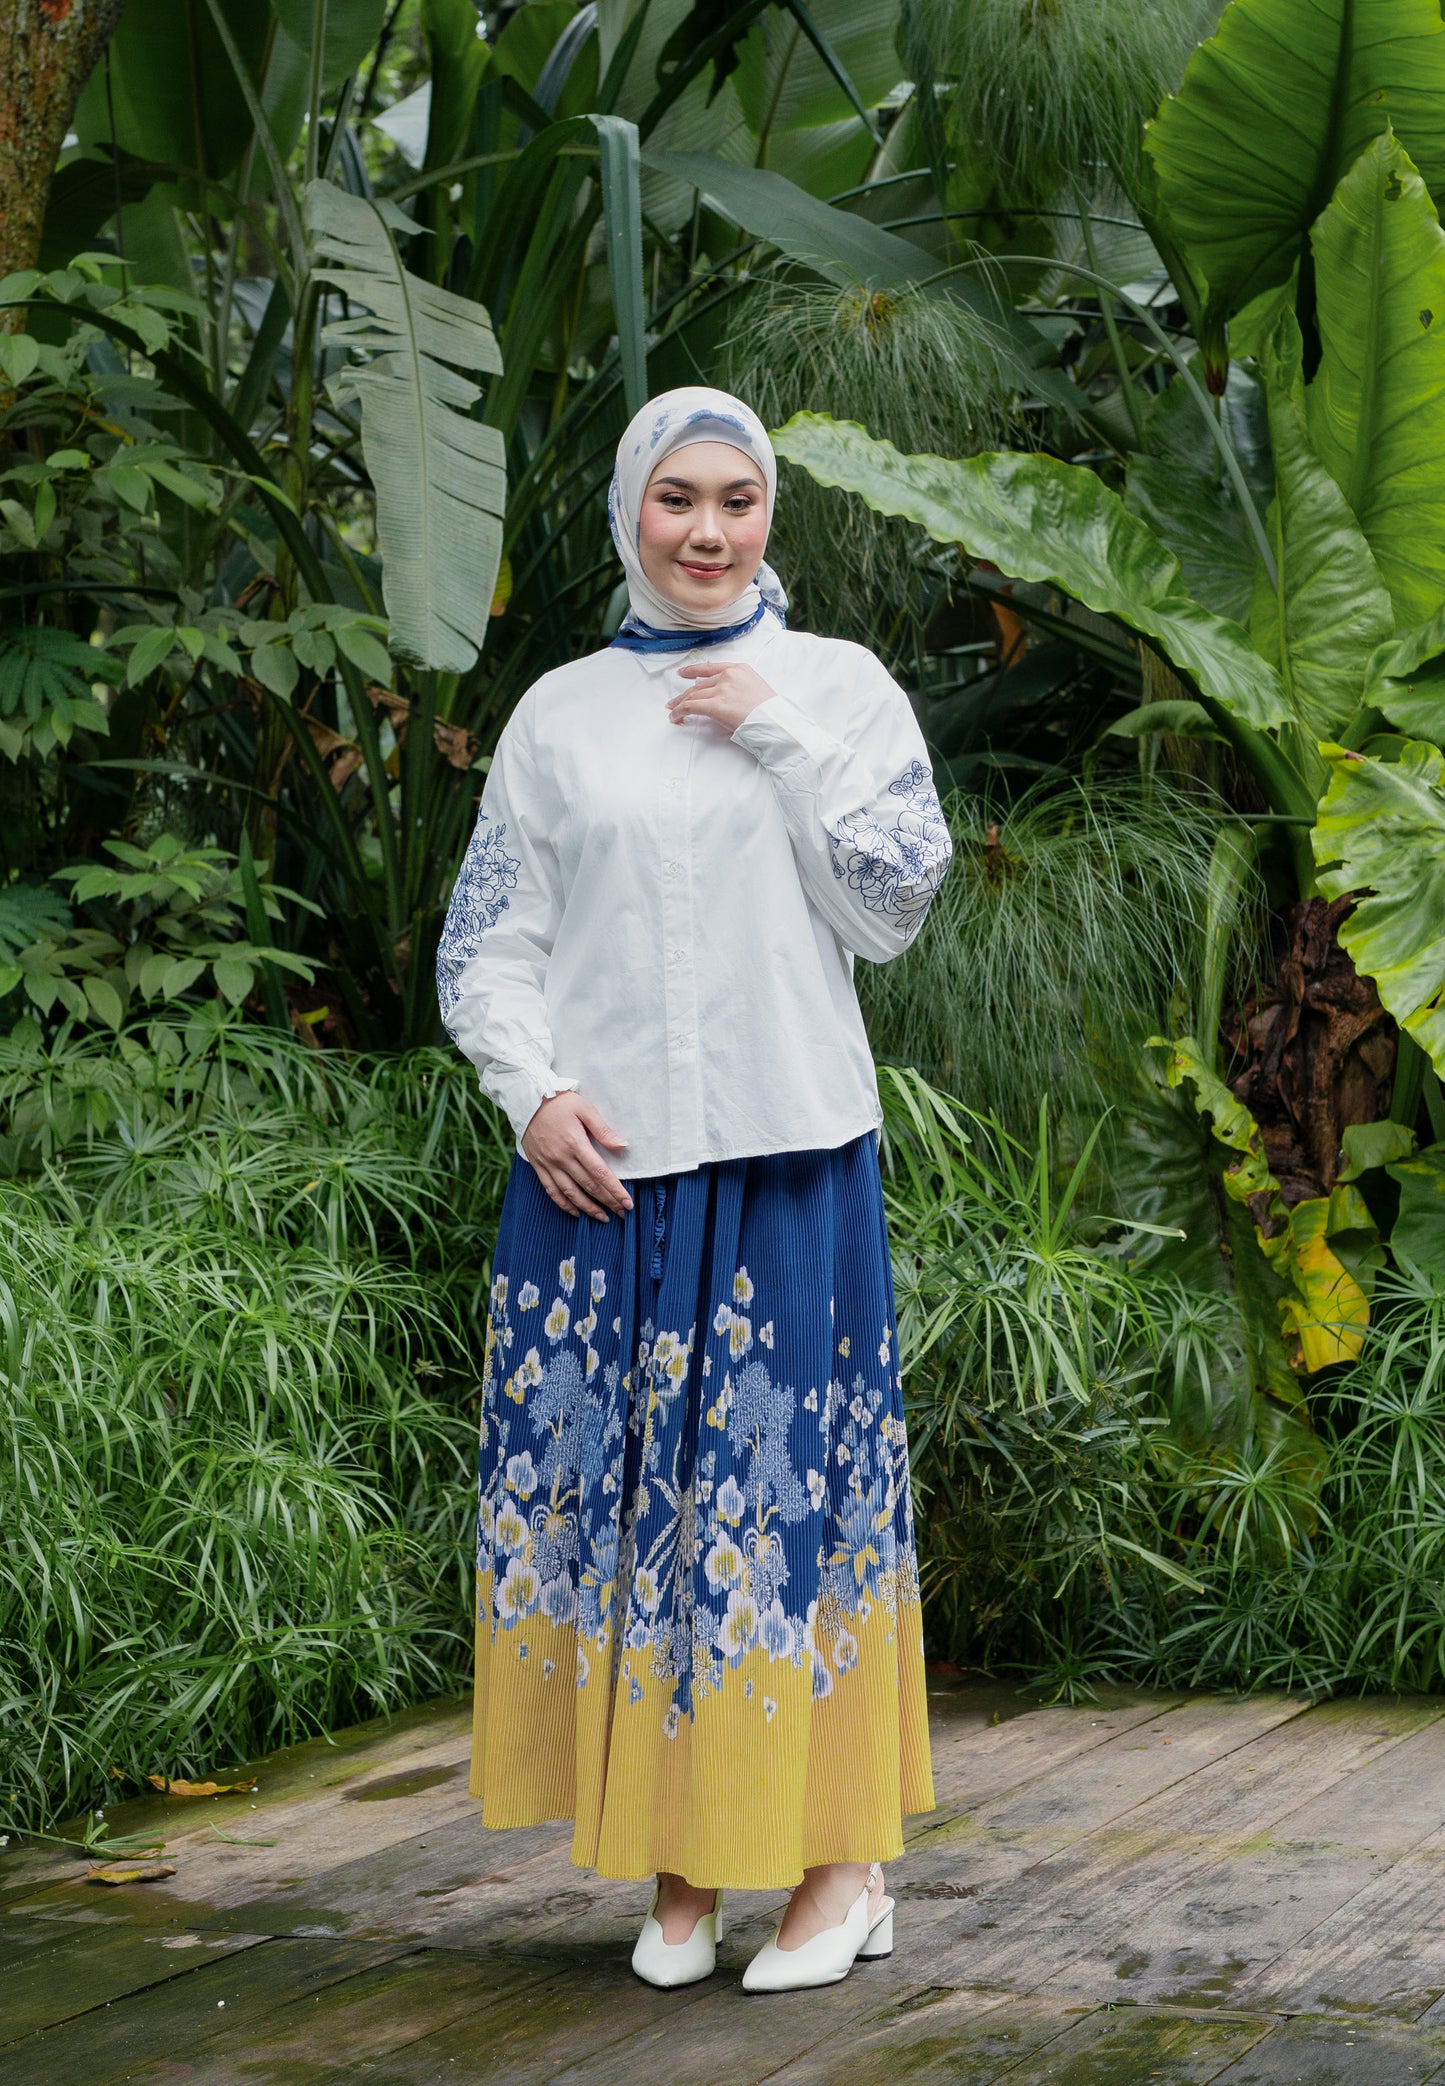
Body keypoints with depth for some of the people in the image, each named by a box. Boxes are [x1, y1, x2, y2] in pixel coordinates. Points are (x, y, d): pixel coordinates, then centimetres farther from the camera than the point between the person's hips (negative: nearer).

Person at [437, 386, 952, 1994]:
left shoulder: (840, 687, 7)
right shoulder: (561, 716, 10)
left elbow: (892, 909, -2)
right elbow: (486, 943, 8)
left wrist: (779, 740, -7)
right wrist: (534, 1094, -8)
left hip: (787, 1155, -2)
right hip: (597, 1163, 2)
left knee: (786, 1475, -1)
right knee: (615, 1483, 2)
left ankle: (838, 1859, 8)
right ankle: (682, 1867, 12)